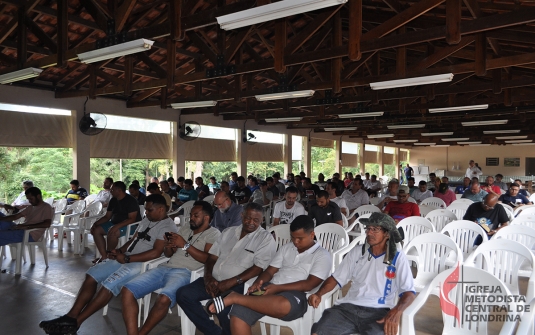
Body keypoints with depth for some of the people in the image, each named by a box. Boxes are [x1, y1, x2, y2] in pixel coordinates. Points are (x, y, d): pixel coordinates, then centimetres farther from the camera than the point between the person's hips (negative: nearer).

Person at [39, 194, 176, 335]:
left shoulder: (167, 227, -13)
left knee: (109, 284, -25)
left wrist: (127, 259, -19)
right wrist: (119, 251, 1)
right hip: (126, 258, 10)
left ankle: (75, 322, -13)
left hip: (142, 264, -9)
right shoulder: (146, 220, 16)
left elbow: (156, 252, -22)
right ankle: (71, 316, -5)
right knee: (91, 274, -3)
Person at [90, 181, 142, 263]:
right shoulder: (113, 200, 10)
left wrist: (117, 226, -35)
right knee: (96, 231, -8)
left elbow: (132, 219, -24)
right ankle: (104, 256, -10)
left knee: (112, 233, -33)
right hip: (114, 223, 9)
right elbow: (107, 216, 14)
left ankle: (109, 256, -11)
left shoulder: (131, 201, -16)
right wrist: (96, 223, -3)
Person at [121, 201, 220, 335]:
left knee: (163, 299, -35)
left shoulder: (213, 233, 3)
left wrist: (185, 245, -13)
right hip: (165, 267, 7)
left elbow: (208, 259, -12)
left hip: (185, 272, -7)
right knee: (127, 291, -14)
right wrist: (168, 246, 0)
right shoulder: (185, 228, 23)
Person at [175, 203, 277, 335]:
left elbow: (258, 268, -13)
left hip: (238, 285, -6)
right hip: (215, 281, 6)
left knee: (223, 310, -33)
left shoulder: (266, 239, -4)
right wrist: (208, 277, -5)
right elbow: (212, 257, 14)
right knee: (183, 294, -11)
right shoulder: (228, 232, 14)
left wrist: (231, 282, -21)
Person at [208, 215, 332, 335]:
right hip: (270, 288, 5)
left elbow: (309, 284, -7)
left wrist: (278, 288, -14)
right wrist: (258, 282, -6)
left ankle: (235, 298, -29)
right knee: (238, 315, -23)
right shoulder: (286, 248, 21)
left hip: (295, 294, -4)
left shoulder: (322, 256, 4)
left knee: (283, 305, -43)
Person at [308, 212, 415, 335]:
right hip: (349, 307, 2)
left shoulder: (398, 257, 4)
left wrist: (397, 311, -21)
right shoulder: (356, 252, 12)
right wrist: (319, 294, -6)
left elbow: (409, 291, -1)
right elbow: (336, 278, 13)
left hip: (378, 312, -2)